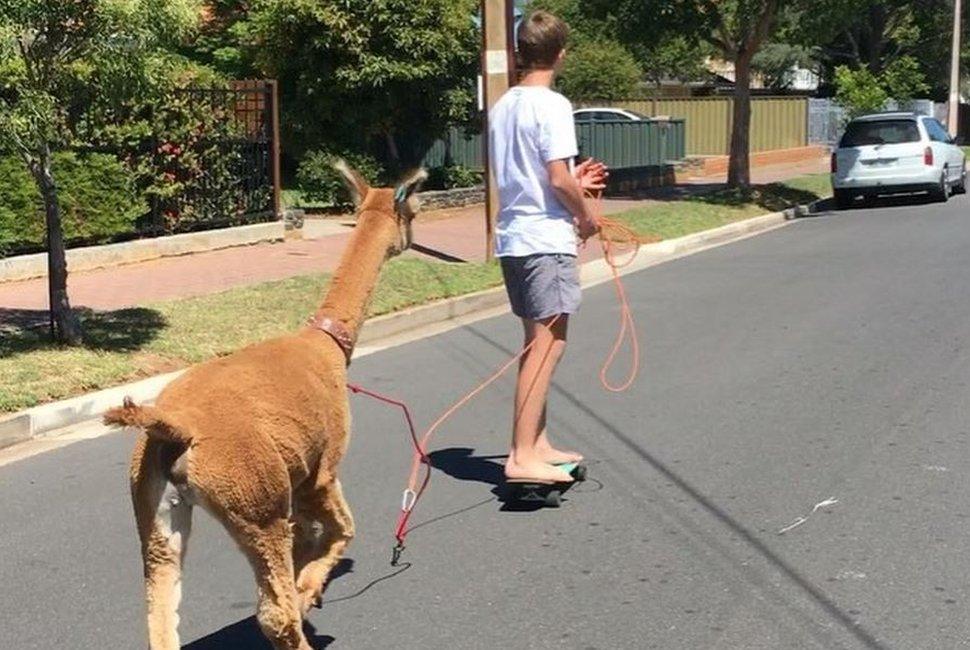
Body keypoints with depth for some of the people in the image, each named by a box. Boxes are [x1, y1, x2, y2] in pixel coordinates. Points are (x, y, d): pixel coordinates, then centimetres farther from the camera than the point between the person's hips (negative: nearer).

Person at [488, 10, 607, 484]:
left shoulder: (502, 106, 13)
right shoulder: (551, 105, -12)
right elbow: (558, 180, -18)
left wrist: (572, 182, 23)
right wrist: (585, 217, -1)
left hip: (512, 239, 9)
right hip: (546, 240, -9)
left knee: (538, 343, 16)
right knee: (547, 346, -8)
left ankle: (537, 445, 22)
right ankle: (522, 457, -10)